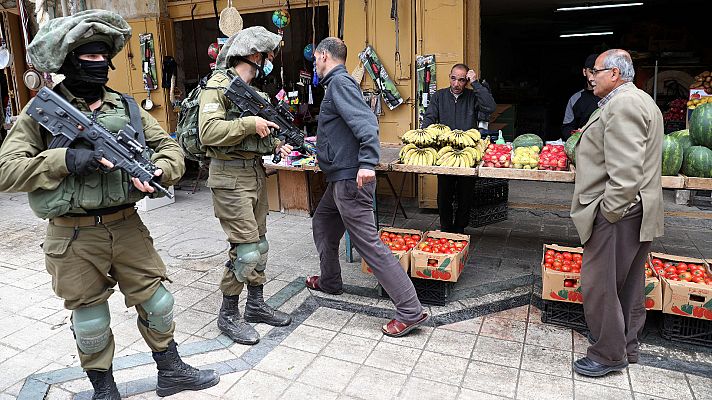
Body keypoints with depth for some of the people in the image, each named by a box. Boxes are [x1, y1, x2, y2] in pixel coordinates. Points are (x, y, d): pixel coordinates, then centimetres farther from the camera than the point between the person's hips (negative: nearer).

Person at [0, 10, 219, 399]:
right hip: (74, 236, -2)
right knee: (89, 319, 12)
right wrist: (64, 160, -22)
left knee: (155, 301, 11)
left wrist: (158, 172, -16)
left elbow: (169, 146, 5)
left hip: (127, 225, 3)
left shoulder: (126, 106, 5)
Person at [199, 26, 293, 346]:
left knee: (259, 243, 14)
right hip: (230, 178, -9)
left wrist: (275, 144, 3)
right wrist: (250, 124, -23)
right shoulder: (218, 86, -11)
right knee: (246, 249, -7)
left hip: (256, 174, 9)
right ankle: (228, 315, 11)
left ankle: (256, 305, 28)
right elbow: (208, 132, -23)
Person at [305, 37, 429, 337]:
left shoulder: (340, 82, -11)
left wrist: (367, 163, -35)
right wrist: (319, 144, 41)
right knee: (322, 224, 25)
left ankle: (411, 311, -7)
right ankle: (330, 282, 41)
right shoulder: (337, 83, 20)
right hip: (342, 178, 11)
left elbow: (366, 122, -26)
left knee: (368, 243, -11)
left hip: (350, 178, -11)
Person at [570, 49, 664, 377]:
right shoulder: (636, 101, 18)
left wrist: (608, 212, -19)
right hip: (633, 213, 11)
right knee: (627, 285, 18)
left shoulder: (623, 105, -17)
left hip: (615, 214, -11)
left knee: (599, 283, -2)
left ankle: (609, 355, 11)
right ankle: (627, 347, 32)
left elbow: (625, 171, -26)